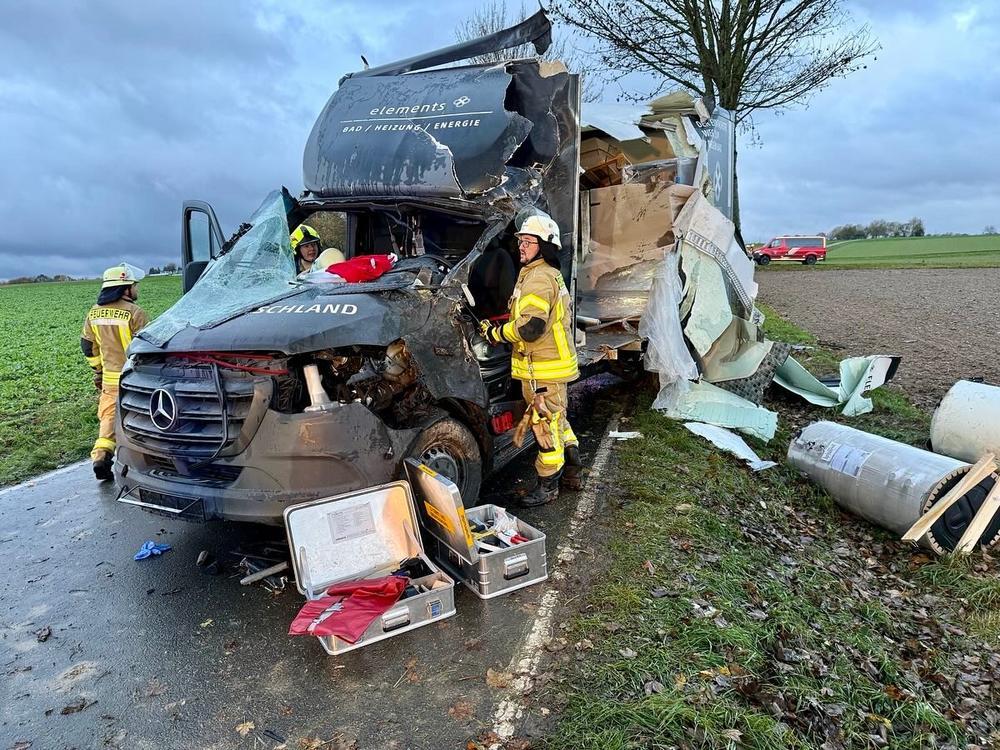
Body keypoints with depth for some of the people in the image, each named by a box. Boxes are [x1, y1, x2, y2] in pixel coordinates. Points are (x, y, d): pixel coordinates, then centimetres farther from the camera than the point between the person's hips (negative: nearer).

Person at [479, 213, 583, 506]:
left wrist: (497, 333, -12)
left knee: (548, 424, 0)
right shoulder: (551, 274, 17)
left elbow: (530, 327, -27)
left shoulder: (538, 277, -19)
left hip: (542, 369, -11)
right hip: (555, 363, 11)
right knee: (557, 419, 21)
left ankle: (547, 486, 13)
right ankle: (572, 473, 33)